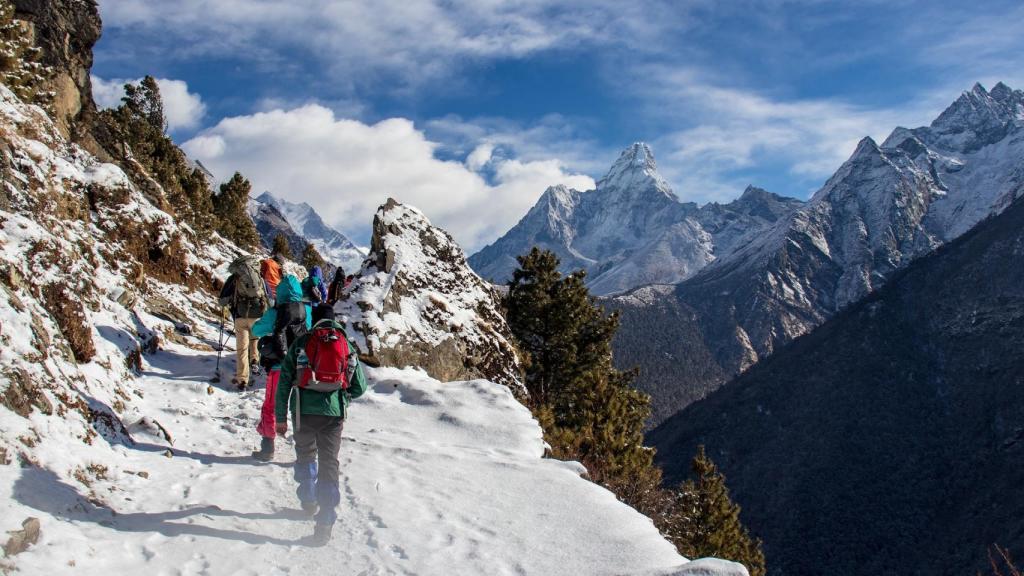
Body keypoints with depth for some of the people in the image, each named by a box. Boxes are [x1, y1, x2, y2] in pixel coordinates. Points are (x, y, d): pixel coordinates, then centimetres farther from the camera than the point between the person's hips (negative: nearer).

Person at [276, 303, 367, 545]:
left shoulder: (302, 342, 5)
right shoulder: (346, 345, 9)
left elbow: (284, 381, 3)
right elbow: (360, 386, 10)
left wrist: (281, 417, 9)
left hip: (304, 410, 0)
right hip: (334, 413, 0)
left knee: (305, 455, 25)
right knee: (329, 463, 3)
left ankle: (309, 501, 33)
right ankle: (325, 522, -2)